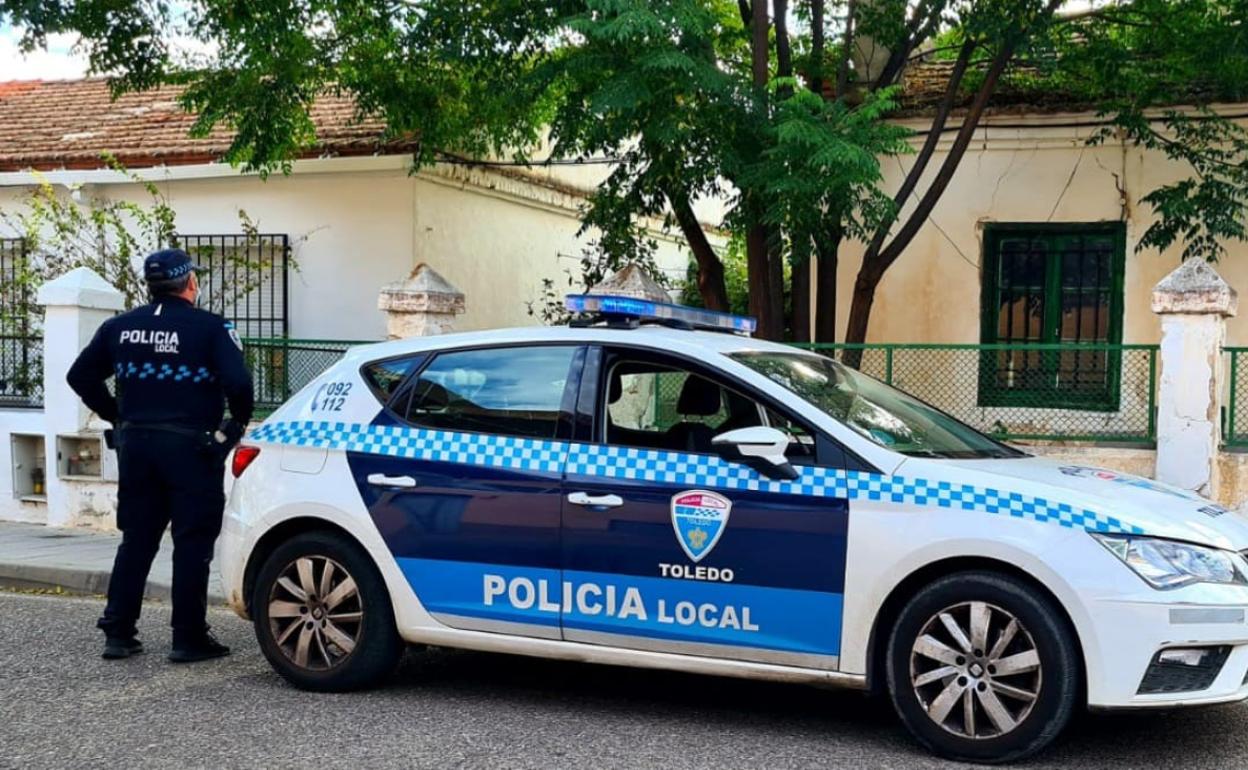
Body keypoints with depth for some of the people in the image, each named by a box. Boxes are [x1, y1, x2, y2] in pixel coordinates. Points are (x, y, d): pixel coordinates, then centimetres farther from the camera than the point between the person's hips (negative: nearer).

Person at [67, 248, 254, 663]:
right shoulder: (209, 327, -10)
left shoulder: (120, 327, 7)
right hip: (191, 447, -5)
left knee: (136, 539, 15)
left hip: (135, 443, 5)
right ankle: (189, 638, 4)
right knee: (192, 543, 2)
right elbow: (238, 382, -19)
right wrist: (238, 422, -1)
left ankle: (118, 633, 16)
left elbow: (80, 375, 12)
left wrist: (116, 415, 17)